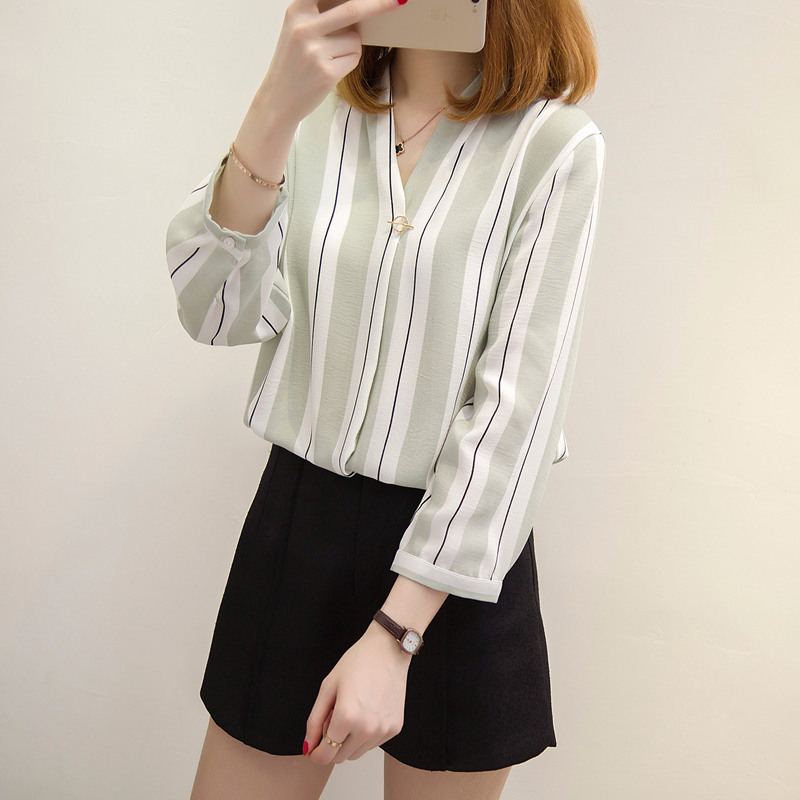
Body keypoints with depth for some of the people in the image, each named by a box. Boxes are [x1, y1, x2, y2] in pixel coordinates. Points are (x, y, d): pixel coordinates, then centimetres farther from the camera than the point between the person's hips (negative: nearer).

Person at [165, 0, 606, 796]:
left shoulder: (558, 147, -9)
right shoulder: (315, 117, 4)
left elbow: (518, 403, -14)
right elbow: (218, 312, -8)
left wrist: (394, 633, -17)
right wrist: (273, 112, -21)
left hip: (457, 556, -2)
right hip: (297, 521, 3)